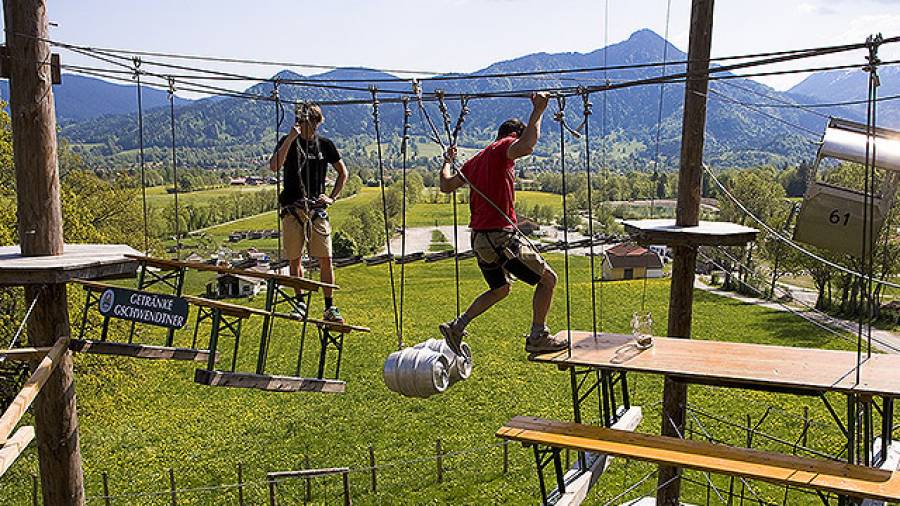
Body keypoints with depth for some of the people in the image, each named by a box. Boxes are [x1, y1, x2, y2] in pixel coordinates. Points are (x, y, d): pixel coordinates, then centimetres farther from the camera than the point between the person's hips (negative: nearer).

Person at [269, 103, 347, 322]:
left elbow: (343, 173, 20)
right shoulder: (288, 141, 3)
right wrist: (291, 137, -19)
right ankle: (300, 304, 17)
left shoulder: (325, 144, 9)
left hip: (317, 210, 1)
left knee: (326, 259, -4)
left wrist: (332, 197, 9)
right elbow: (274, 166, -15)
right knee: (294, 259, 4)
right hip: (292, 209, -1)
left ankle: (330, 307, 3)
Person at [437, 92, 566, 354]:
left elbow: (446, 185, 23)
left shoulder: (479, 158, 19)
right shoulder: (503, 147, -5)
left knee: (500, 289, 27)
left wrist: (447, 162, 40)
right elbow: (526, 145, -30)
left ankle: (457, 326, 21)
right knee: (548, 278, 4)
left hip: (479, 238, 9)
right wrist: (537, 111, -21)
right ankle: (538, 337, 8)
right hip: (500, 237, -9)